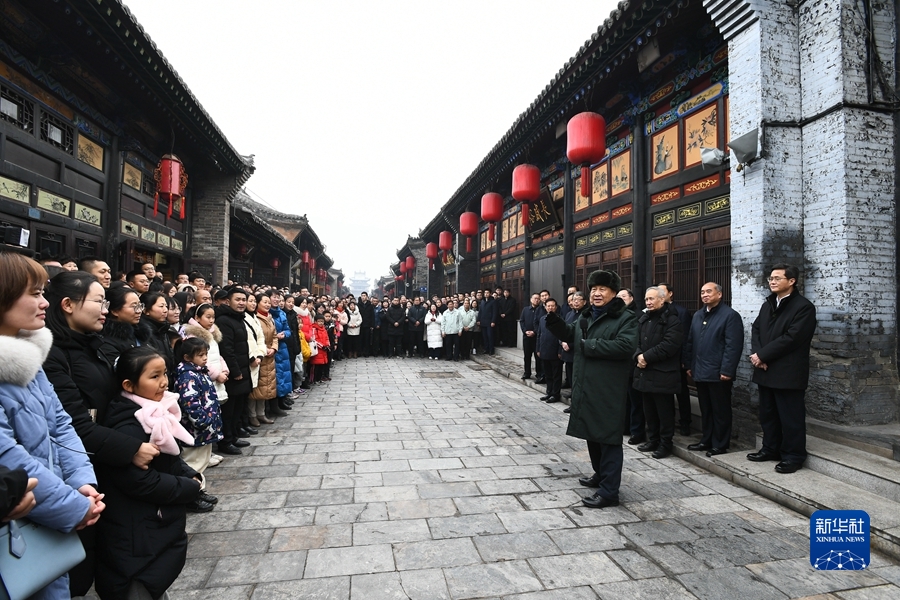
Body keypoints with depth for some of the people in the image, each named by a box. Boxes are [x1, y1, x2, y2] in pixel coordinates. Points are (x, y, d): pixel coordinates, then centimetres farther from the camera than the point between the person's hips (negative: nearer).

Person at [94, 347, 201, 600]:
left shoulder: (158, 411, 1)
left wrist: (191, 476, -5)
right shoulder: (127, 427, -27)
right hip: (137, 534, -8)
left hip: (164, 524, 9)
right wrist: (191, 488, -17)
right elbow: (141, 482, -28)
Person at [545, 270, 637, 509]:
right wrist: (553, 320, 7)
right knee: (592, 433, 20)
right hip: (585, 387, 8)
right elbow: (570, 335, 26)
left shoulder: (625, 318, -10)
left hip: (609, 390, -8)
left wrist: (590, 345, -20)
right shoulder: (586, 317, 15)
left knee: (608, 438, -2)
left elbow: (625, 346, -25)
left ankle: (609, 492, 7)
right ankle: (601, 474, 39)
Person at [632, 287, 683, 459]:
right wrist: (638, 356, -7)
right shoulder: (644, 319, 15)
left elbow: (669, 345, -19)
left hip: (662, 374, -7)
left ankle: (665, 443, 14)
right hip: (645, 372, 7)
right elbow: (637, 342, 13)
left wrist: (647, 356, -17)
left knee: (664, 410, 2)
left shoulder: (672, 320, -9)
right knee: (649, 409, 15)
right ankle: (652, 439, 27)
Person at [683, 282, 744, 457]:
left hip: (718, 373, -7)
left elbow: (733, 346, -15)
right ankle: (707, 440, 27)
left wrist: (727, 371, -18)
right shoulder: (698, 315, 15)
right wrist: (689, 365, 11)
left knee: (720, 410, 4)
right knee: (705, 410, 16)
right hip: (700, 372, 7)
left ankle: (720, 444, 15)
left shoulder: (730, 315, -8)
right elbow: (690, 342, 16)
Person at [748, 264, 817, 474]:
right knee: (767, 414, 16)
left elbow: (791, 338, -18)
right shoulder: (767, 305, 16)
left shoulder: (804, 307, -9)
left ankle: (793, 456, 14)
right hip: (765, 371, 7)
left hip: (788, 373, -7)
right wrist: (757, 355, -8)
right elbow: (755, 330, 9)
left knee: (790, 417, 2)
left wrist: (763, 355, -15)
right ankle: (770, 449, 28)